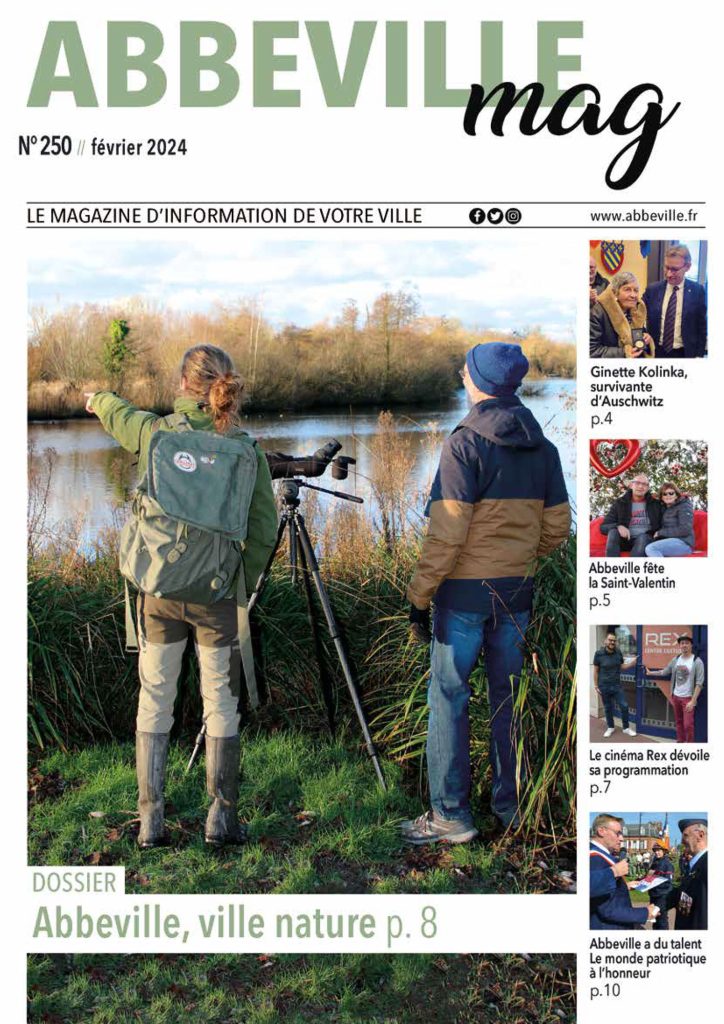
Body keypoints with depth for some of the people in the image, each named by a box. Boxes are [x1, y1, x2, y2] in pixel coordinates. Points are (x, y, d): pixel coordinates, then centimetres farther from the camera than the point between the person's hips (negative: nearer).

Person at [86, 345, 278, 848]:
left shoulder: (153, 432, -3)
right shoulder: (246, 448, -6)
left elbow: (118, 413, 21)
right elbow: (264, 529, -5)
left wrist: (98, 400, 44)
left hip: (158, 591, 1)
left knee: (154, 702, 13)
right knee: (221, 704, 11)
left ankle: (151, 820, 19)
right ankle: (222, 816, 18)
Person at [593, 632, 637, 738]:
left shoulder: (618, 652, -2)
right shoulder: (599, 653, -10)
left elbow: (621, 666, 10)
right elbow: (596, 671, -4)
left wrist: (632, 662, -7)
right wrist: (596, 686, -4)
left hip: (617, 685, 2)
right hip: (604, 686, -2)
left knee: (624, 706, 1)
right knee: (608, 708, 10)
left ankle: (626, 728, 17)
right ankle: (610, 727, 27)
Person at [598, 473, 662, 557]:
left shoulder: (655, 504, 11)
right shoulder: (620, 503, 10)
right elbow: (604, 526, 4)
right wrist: (618, 526, -18)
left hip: (646, 539, -1)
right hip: (625, 540, 1)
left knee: (643, 538, -35)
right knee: (613, 532, -30)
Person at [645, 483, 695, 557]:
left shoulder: (684, 506, -1)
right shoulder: (664, 508, 21)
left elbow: (685, 530, -13)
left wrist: (660, 533, -9)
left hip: (683, 543, -8)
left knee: (650, 548, -30)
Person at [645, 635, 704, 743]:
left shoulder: (697, 661, -13)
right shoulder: (675, 660, 3)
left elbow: (699, 683, -15)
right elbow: (664, 672, 17)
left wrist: (693, 701, -20)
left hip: (688, 698, -5)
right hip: (676, 696, 5)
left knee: (688, 725, -7)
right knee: (678, 722, 14)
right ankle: (680, 741, 26)